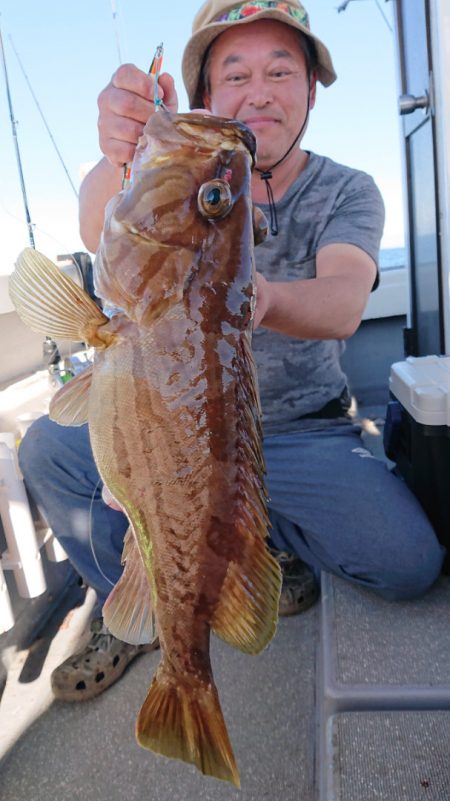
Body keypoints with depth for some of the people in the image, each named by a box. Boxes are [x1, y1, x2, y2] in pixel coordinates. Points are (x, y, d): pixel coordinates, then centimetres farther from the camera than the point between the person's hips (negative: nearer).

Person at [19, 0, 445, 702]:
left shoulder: (347, 192, -3)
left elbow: (344, 304, -25)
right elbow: (99, 234, -25)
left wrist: (263, 298, -48)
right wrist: (118, 159, -49)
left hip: (302, 431, -1)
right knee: (48, 447, -16)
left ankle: (270, 532, 12)